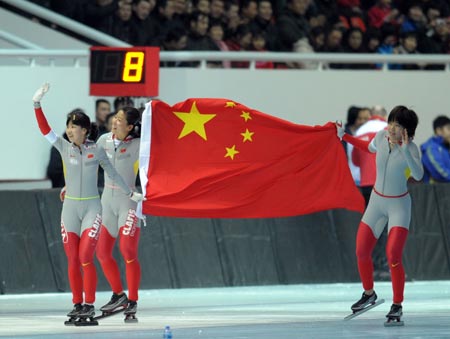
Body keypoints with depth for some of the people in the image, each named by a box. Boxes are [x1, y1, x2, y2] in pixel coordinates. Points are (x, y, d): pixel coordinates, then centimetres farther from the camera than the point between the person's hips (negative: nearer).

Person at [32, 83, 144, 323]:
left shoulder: (97, 151, -2)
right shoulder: (64, 147, 2)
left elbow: (112, 173, 8)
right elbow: (44, 128, -7)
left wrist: (131, 194, 14)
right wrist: (37, 104, -17)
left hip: (92, 208, -3)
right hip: (70, 208, 3)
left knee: (85, 258, -12)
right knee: (72, 260, 4)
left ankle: (89, 305, -6)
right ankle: (77, 304, 12)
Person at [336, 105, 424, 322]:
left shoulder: (411, 148, -20)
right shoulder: (382, 136, -7)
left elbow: (418, 175, -38)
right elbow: (371, 148, 18)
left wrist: (405, 152, -48)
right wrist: (344, 137, 20)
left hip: (399, 205, -5)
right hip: (377, 201, 5)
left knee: (393, 255, -18)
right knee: (362, 252, 4)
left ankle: (397, 305, -4)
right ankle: (368, 294, 31)